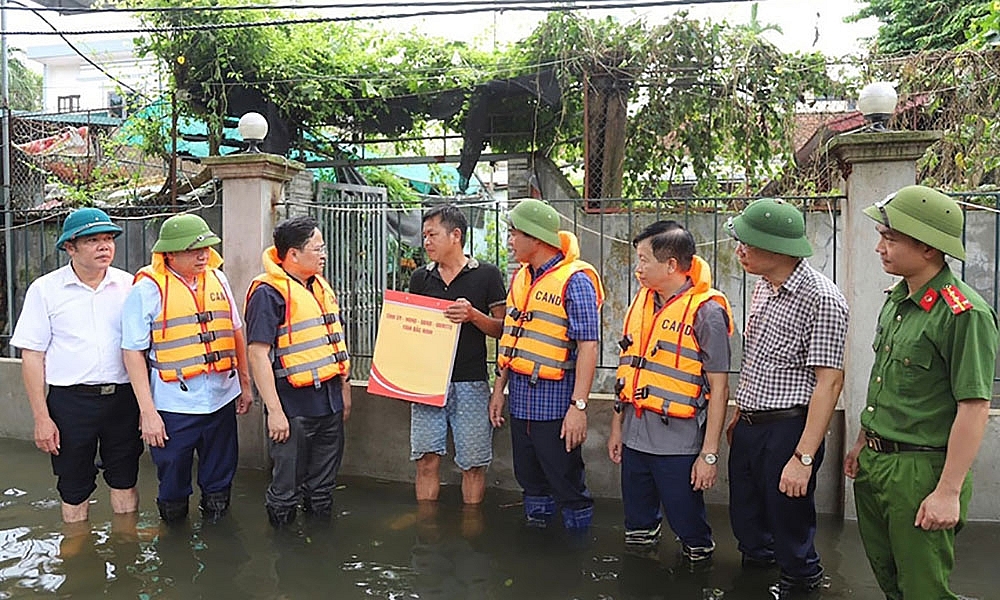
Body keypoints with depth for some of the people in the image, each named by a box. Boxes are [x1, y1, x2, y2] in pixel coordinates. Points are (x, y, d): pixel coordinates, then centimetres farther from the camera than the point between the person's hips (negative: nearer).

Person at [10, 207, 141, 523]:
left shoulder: (129, 285, 3)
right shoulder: (45, 289, -2)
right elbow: (32, 355, -2)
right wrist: (41, 418, -6)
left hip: (123, 398, 2)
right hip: (71, 401, -1)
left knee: (125, 480, 14)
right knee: (74, 488, 11)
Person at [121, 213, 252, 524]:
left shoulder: (217, 278, 5)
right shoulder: (148, 288, -10)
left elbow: (235, 331, 14)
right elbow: (133, 351, -10)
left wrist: (245, 382, 15)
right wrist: (147, 411, -13)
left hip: (222, 399, 4)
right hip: (174, 404, -4)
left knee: (219, 479, 18)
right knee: (173, 484, 12)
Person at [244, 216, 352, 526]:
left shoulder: (322, 287, 11)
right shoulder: (268, 292, -14)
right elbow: (259, 353, -19)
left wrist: (344, 390, 18)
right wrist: (274, 411, -21)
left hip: (330, 401, 8)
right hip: (294, 407, -7)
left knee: (323, 485, 20)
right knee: (286, 489, 7)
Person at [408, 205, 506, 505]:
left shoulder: (487, 275, 1)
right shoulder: (420, 278, 12)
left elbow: (502, 329, 1)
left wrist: (473, 315, -17)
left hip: (470, 383, -3)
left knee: (473, 465, 4)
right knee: (427, 460, 4)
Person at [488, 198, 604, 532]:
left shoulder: (575, 280, -14)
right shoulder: (520, 278, 11)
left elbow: (588, 347, -19)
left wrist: (579, 406, -23)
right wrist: (499, 389, 15)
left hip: (555, 399, -7)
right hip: (520, 397, 8)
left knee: (567, 483, 4)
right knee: (529, 479, 19)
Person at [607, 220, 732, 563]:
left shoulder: (706, 311, -11)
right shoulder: (641, 301, 8)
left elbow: (719, 388, -12)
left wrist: (710, 454, -13)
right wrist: (617, 428, 15)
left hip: (678, 443, -6)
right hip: (634, 438, 6)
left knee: (687, 523, 8)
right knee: (637, 530, 18)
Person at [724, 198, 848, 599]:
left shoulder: (821, 299, -19)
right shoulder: (763, 287, 8)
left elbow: (829, 382, -20)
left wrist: (804, 457, -23)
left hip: (787, 430, -8)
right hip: (748, 429, 8)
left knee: (789, 526, 10)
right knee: (745, 521, 20)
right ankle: (758, 567, 44)